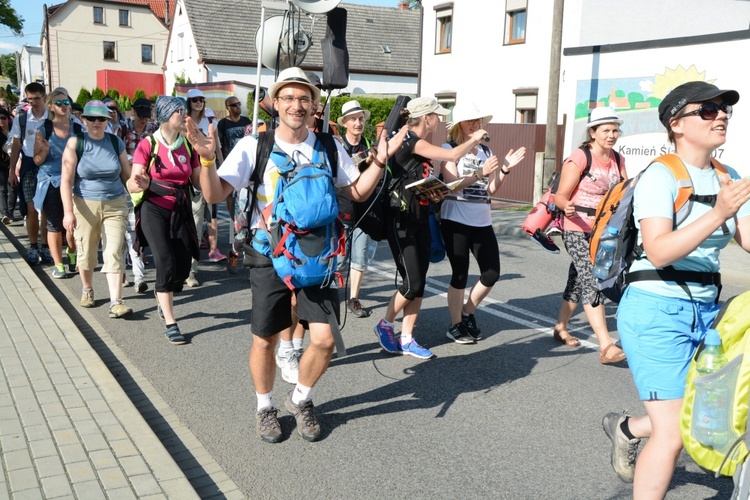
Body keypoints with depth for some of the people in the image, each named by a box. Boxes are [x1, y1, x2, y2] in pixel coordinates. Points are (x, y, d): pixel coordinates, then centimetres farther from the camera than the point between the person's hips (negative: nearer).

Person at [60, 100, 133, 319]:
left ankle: (116, 302, -8)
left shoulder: (116, 142, 3)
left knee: (114, 254, -7)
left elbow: (127, 175, 9)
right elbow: (66, 180, -9)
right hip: (85, 206, -1)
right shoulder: (76, 143, -5)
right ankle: (87, 291, 36)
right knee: (86, 253, 11)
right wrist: (68, 211, -16)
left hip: (115, 205, 1)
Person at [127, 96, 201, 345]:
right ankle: (170, 324, -5)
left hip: (181, 211, 4)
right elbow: (133, 184, -13)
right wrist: (140, 184, -36)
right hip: (154, 210, -4)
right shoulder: (148, 144, -8)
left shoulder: (188, 146, 4)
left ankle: (162, 294, 38)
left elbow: (199, 181, 5)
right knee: (166, 264, -14)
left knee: (183, 266, 4)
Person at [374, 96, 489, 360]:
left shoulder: (422, 146, 14)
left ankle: (406, 339, 15)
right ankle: (385, 325, 15)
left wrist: (435, 194, 3)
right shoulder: (409, 141, -14)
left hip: (420, 221, 9)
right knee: (413, 283, -7)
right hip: (401, 221, -9)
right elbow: (453, 155, -21)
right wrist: (474, 139, -3)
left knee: (420, 283, 6)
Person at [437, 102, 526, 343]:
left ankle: (467, 313, 25)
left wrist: (505, 169, -6)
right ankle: (455, 325, 15)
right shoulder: (449, 149, -2)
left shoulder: (486, 151, 12)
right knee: (460, 274, 0)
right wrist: (480, 172, -23)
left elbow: (491, 189, 7)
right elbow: (452, 184, -14)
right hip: (455, 220, -5)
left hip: (482, 221, 5)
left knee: (492, 273, 2)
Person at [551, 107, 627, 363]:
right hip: (577, 229, -7)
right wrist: (567, 207, -35)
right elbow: (561, 195, -15)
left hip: (602, 230, 7)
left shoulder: (617, 160, 8)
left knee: (578, 280, 17)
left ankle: (560, 328, 32)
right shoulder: (579, 158, -12)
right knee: (592, 282, -15)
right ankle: (606, 347, -19)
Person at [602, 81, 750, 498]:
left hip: (706, 311, 8)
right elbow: (658, 251, -26)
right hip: (658, 312, -8)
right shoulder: (660, 176, -13)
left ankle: (626, 428, 38)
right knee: (672, 434, -5)